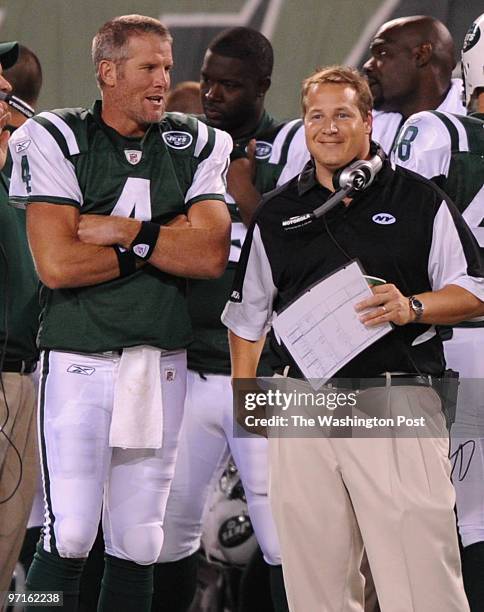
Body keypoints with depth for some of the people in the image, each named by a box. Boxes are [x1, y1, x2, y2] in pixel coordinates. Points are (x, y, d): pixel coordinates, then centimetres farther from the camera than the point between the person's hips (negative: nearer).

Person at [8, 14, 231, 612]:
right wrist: (159, 242, -7)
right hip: (80, 360, -4)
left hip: (161, 361, 4)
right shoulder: (56, 141, -3)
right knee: (68, 538, -10)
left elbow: (212, 256, -3)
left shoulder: (193, 146, 9)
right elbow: (57, 264, -13)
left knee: (138, 543, 7)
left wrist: (125, 232, -12)